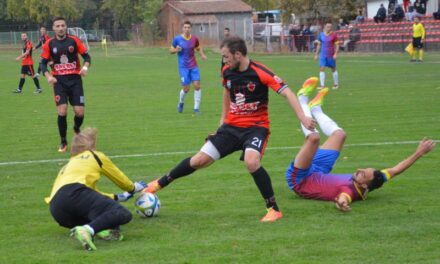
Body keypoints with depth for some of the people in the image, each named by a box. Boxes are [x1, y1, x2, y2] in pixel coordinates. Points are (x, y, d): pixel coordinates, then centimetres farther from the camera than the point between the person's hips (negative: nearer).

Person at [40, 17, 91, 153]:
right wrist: (48, 76, -14)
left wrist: (85, 67, -17)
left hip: (75, 79, 0)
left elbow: (86, 56, 3)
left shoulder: (74, 40, -1)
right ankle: (63, 142, 6)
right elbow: (43, 63, 4)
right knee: (62, 112, -12)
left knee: (80, 112, -4)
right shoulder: (49, 44, 0)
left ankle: (77, 129, 32)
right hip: (59, 81, 0)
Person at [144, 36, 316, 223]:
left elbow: (287, 93, -21)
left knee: (251, 162, -32)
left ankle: (273, 209, -17)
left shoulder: (260, 72, -20)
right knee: (200, 160, 2)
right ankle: (161, 183, 21)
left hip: (256, 127, -5)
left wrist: (302, 118, -32)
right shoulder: (227, 71, -1)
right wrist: (223, 118, 23)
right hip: (232, 126, 5)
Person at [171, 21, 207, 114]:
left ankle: (196, 108, 2)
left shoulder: (194, 39, 1)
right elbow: (171, 50, 4)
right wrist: (176, 50, -19)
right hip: (183, 67, -3)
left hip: (193, 66, 3)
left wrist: (202, 54, -2)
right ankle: (181, 102, 28)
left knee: (197, 85, -9)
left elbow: (198, 48, 18)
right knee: (186, 88, -4)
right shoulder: (177, 39, -7)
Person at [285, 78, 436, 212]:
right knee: (339, 134, 9)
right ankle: (315, 109, 36)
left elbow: (343, 199, -63)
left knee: (313, 136, -25)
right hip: (317, 174, 8)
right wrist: (418, 153, -15)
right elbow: (396, 170, -10)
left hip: (299, 180, -8)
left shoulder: (349, 191, -39)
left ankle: (303, 99, 2)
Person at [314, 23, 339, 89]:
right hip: (323, 55, 2)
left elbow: (337, 45, -3)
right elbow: (319, 45, 11)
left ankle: (336, 84, 23)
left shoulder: (334, 35, -5)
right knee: (322, 69, -8)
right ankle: (322, 85, -8)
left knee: (333, 69, 9)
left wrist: (335, 54, -14)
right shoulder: (321, 35, 3)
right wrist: (316, 54, 10)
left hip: (331, 55, -2)